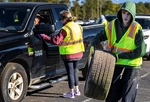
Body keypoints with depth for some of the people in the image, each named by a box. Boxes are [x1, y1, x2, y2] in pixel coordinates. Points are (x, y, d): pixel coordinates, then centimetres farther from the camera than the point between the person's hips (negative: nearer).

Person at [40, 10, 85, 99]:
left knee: (70, 73, 2)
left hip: (69, 55, -7)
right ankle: (76, 90, 27)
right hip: (78, 53, 7)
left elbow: (56, 41, -22)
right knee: (75, 71, 19)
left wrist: (44, 37, -13)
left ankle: (71, 93, 9)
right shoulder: (78, 27, 6)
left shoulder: (65, 29, -19)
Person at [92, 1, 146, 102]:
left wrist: (120, 56, -18)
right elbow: (100, 36, 12)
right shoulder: (113, 24, -2)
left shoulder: (137, 29, -13)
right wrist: (93, 46, -8)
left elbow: (141, 51, -15)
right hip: (116, 65, 4)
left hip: (131, 66, -3)